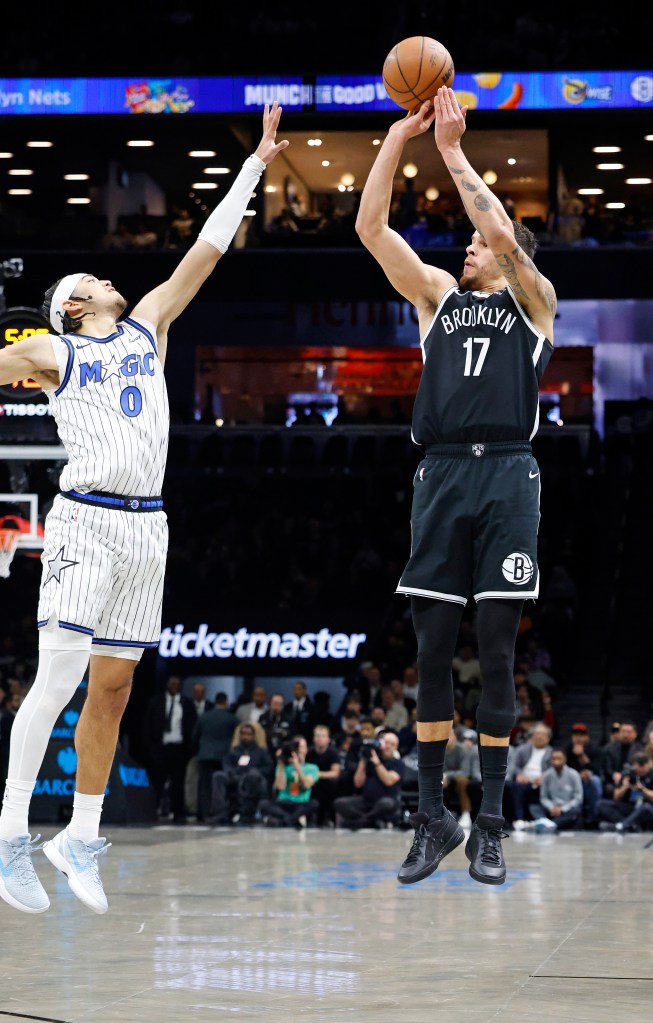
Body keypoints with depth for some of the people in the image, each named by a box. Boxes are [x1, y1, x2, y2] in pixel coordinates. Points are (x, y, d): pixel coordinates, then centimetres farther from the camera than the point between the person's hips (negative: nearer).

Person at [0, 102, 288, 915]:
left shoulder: (148, 326, 16)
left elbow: (205, 251, 17)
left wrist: (255, 164, 17)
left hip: (147, 526, 5)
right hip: (85, 519, -5)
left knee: (112, 688, 8)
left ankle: (81, 838, 15)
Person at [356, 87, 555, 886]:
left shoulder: (533, 302, 10)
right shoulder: (439, 296, 19)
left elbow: (503, 232, -9)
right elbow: (370, 228, 9)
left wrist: (453, 150, -4)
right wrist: (398, 137, 3)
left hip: (506, 475, -3)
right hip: (441, 474, 3)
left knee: (496, 652, -2)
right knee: (432, 649, 2)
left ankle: (490, 825, 2)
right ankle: (432, 817, 8)